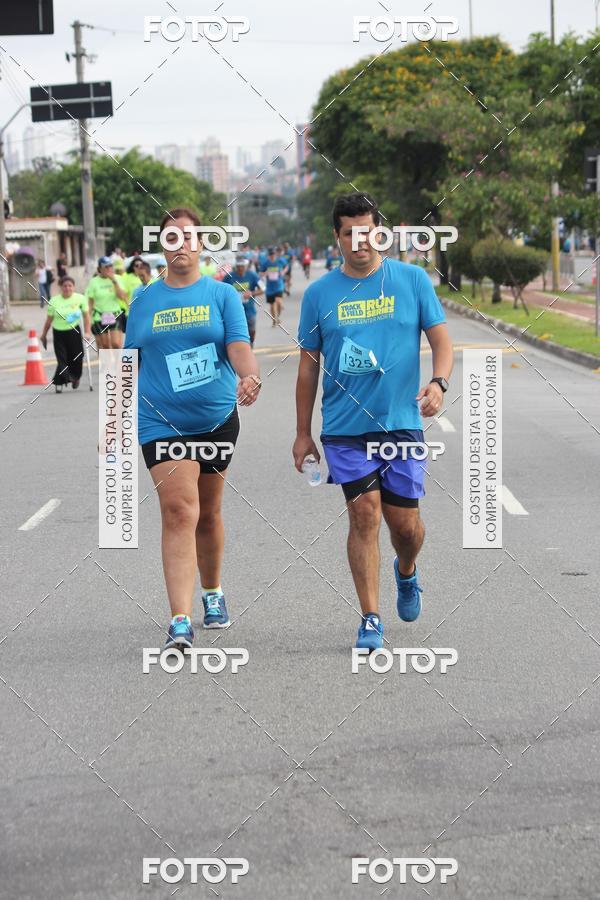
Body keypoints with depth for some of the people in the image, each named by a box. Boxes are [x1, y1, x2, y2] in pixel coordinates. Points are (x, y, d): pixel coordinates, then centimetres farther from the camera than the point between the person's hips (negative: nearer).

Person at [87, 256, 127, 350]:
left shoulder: (116, 279, 3)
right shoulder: (94, 282, -2)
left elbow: (122, 297, -8)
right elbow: (90, 302, -1)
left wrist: (114, 281, -13)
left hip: (115, 316, 1)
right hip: (99, 318, -1)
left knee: (116, 344, -11)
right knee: (104, 346, 4)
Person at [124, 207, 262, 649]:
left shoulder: (223, 295, 3)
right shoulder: (145, 301, 6)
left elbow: (239, 345, -12)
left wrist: (250, 377, -33)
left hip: (217, 418, 1)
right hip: (162, 422, -1)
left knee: (208, 513, 14)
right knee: (179, 512, -16)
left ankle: (212, 592, 39)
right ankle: (181, 622, -22)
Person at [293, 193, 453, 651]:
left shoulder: (413, 280, 2)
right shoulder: (319, 293, 4)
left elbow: (441, 338, 4)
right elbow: (309, 364, 9)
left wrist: (438, 382, -17)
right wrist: (303, 433, 10)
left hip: (402, 422, 0)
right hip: (344, 427, 0)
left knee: (404, 522, 5)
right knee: (365, 514, -10)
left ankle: (406, 572, 40)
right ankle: (371, 620, -2)